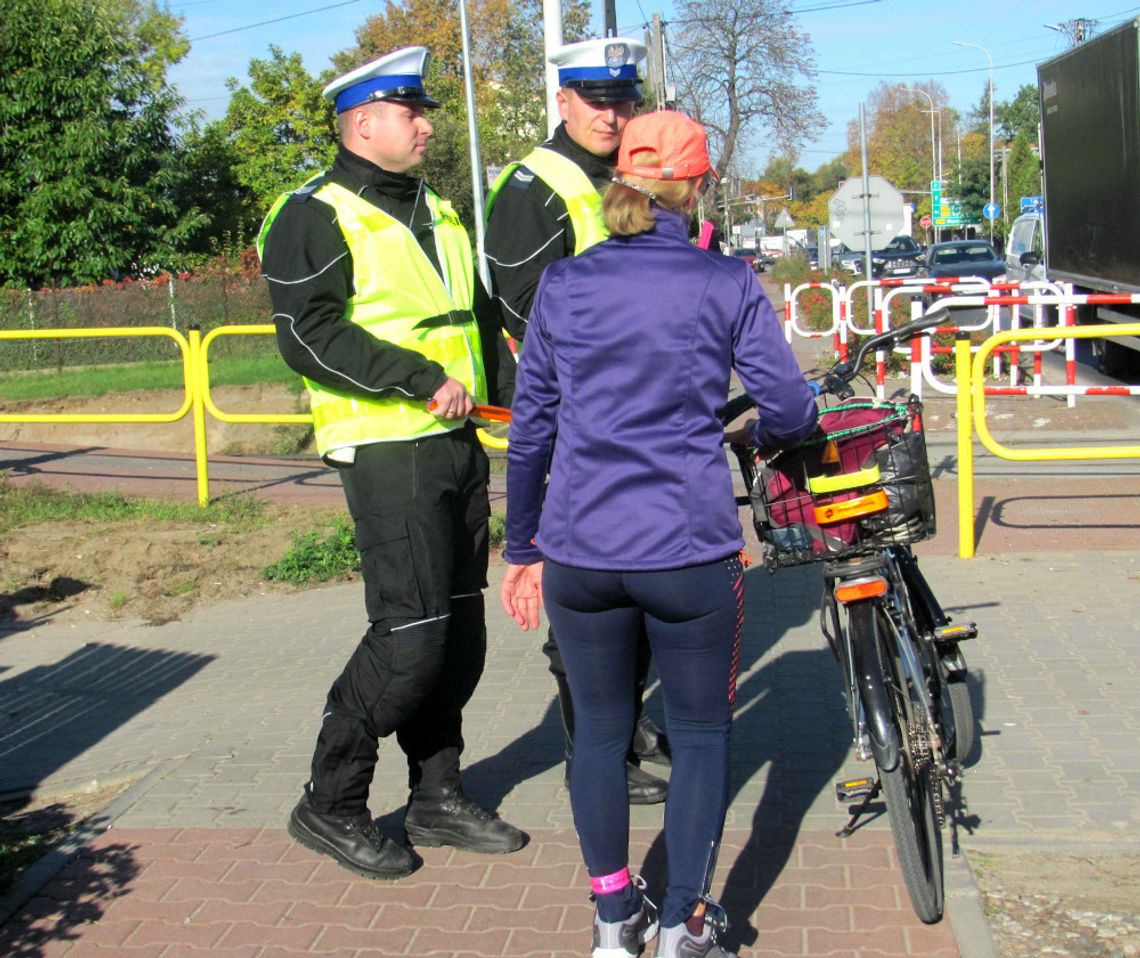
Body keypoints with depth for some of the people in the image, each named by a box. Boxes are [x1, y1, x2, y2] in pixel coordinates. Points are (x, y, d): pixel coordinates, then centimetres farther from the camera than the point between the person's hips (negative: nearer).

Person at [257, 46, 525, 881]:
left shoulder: (437, 212, 20)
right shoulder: (316, 217, -6)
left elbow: (480, 310, 30)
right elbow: (309, 334, -18)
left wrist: (492, 391, 17)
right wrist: (422, 380, -21)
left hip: (459, 443, 8)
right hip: (388, 450, -8)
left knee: (461, 631, 10)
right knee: (410, 634, -11)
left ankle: (437, 795, 24)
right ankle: (331, 807, 5)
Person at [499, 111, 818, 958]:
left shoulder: (563, 284, 5)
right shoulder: (728, 282, -1)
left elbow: (530, 428, 8)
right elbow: (790, 411, -2)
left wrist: (522, 548, 16)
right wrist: (766, 435, 22)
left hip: (578, 551, 3)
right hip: (689, 551, -2)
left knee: (599, 729, 17)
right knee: (701, 732, 14)